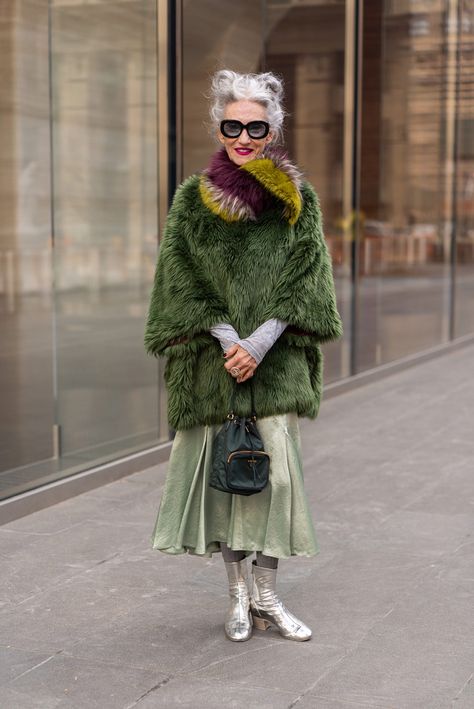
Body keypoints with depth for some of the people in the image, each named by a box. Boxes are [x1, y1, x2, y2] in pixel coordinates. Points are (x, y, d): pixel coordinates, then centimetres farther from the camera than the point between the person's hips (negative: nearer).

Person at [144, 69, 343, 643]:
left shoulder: (299, 197, 4)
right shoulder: (193, 197, 3)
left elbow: (304, 278, -1)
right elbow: (184, 279, 0)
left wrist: (259, 343, -13)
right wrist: (228, 339, -12)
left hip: (276, 357, 0)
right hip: (212, 358, 0)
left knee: (277, 465, -5)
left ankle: (266, 593, 9)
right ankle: (238, 594, 17)